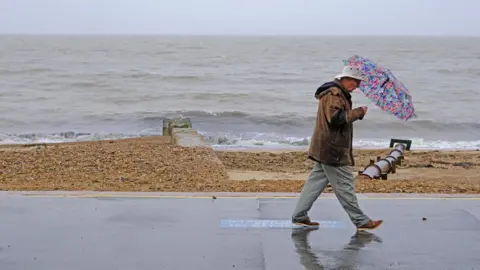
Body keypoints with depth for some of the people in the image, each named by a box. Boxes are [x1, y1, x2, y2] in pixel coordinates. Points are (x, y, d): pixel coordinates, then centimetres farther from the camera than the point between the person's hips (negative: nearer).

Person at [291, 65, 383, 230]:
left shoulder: (338, 93, 19)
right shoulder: (334, 94, -15)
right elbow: (336, 118, -25)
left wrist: (357, 113, 10)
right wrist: (359, 112, -16)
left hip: (325, 148, 11)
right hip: (333, 150, -11)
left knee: (316, 182, 11)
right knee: (345, 186, -3)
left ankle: (299, 215, 13)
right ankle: (361, 221, 4)